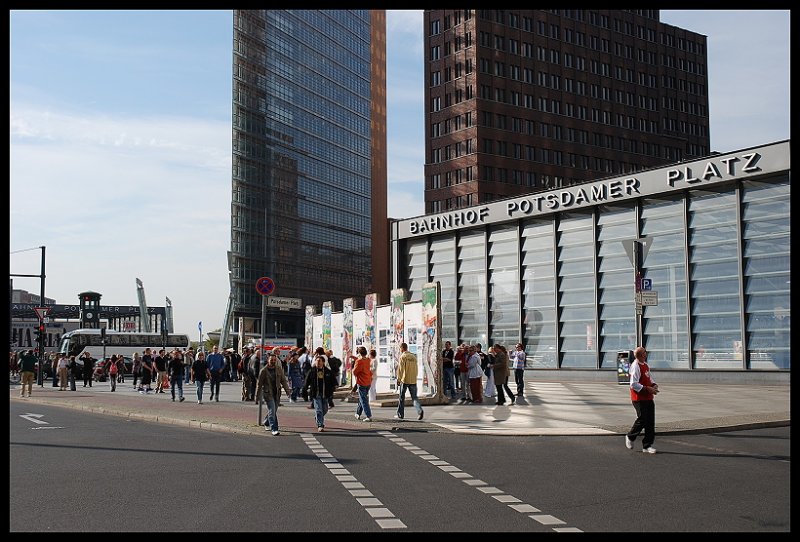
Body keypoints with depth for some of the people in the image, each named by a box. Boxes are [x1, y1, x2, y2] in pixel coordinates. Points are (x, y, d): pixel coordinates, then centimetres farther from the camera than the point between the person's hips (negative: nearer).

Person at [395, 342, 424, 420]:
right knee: (414, 397, 4)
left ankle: (400, 414, 15)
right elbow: (416, 368, 12)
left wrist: (398, 379, 1)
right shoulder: (413, 356, 10)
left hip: (405, 380, -5)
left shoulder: (402, 356, -7)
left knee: (402, 397, 8)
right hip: (413, 380, 5)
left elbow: (400, 369, -10)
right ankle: (420, 410, -18)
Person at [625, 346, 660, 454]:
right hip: (639, 399, -9)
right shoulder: (635, 366, -17)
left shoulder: (646, 365, 12)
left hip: (648, 398, 9)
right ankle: (630, 437, 21)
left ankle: (647, 446, 13)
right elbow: (634, 384, -21)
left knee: (650, 422, 7)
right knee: (642, 420, -5)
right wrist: (647, 389, -22)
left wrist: (654, 385, 3)